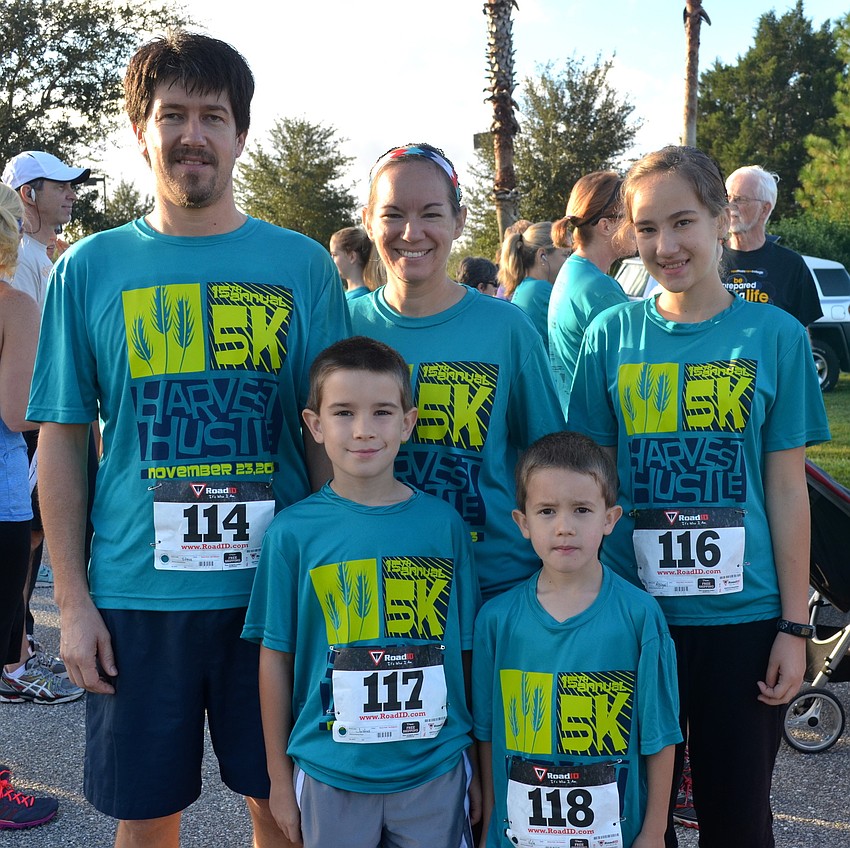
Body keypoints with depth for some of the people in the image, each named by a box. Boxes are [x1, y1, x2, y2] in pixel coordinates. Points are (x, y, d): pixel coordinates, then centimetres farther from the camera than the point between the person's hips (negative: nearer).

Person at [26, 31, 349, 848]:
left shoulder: (301, 266, 1)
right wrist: (72, 600, -1)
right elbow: (61, 442, 3)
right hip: (136, 595, 0)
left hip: (276, 588, 0)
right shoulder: (90, 268, 2)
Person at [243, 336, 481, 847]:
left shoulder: (443, 523, -4)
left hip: (436, 770, 1)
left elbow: (468, 652, 2)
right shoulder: (293, 531, -7)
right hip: (331, 773, -1)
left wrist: (480, 771, 6)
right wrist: (279, 778, 4)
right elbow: (276, 657, 0)